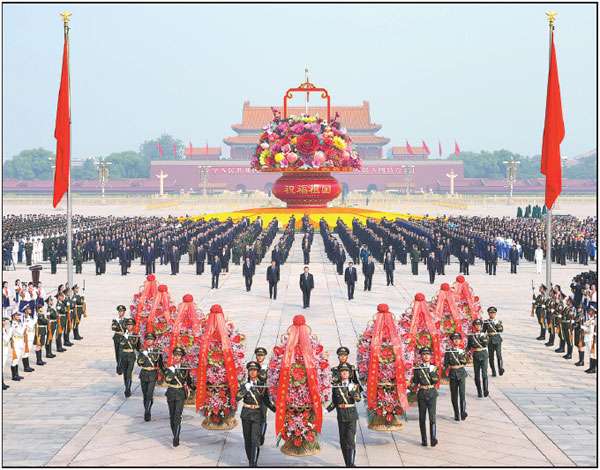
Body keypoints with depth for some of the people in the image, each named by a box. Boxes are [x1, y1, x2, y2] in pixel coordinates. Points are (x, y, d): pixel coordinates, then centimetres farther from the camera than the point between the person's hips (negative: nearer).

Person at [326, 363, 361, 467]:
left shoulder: (354, 386, 2)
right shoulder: (336, 387, 6)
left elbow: (358, 398, -12)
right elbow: (334, 403, 14)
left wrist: (351, 390, -24)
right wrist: (327, 410, 1)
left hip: (352, 417, -2)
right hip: (341, 418, 2)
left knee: (350, 439, -16)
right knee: (343, 442, 4)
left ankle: (351, 463, -18)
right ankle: (347, 464, 14)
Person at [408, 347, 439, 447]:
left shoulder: (434, 368, 4)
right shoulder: (417, 368, 5)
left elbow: (436, 380, -8)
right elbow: (414, 382, 7)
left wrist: (431, 370, -14)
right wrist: (408, 389, -7)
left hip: (432, 394, -1)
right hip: (421, 394, 1)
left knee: (432, 416, -14)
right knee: (422, 418, 6)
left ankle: (433, 438, -21)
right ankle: (424, 440, 15)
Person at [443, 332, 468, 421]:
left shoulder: (462, 350, 8)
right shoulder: (448, 351, 4)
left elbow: (465, 362, -1)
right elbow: (446, 363, 2)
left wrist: (460, 354, -12)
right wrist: (446, 370, -12)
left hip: (461, 374, 0)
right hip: (453, 375, 0)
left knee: (462, 393, -16)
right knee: (454, 396, 2)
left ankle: (463, 412, -25)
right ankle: (456, 415, 11)